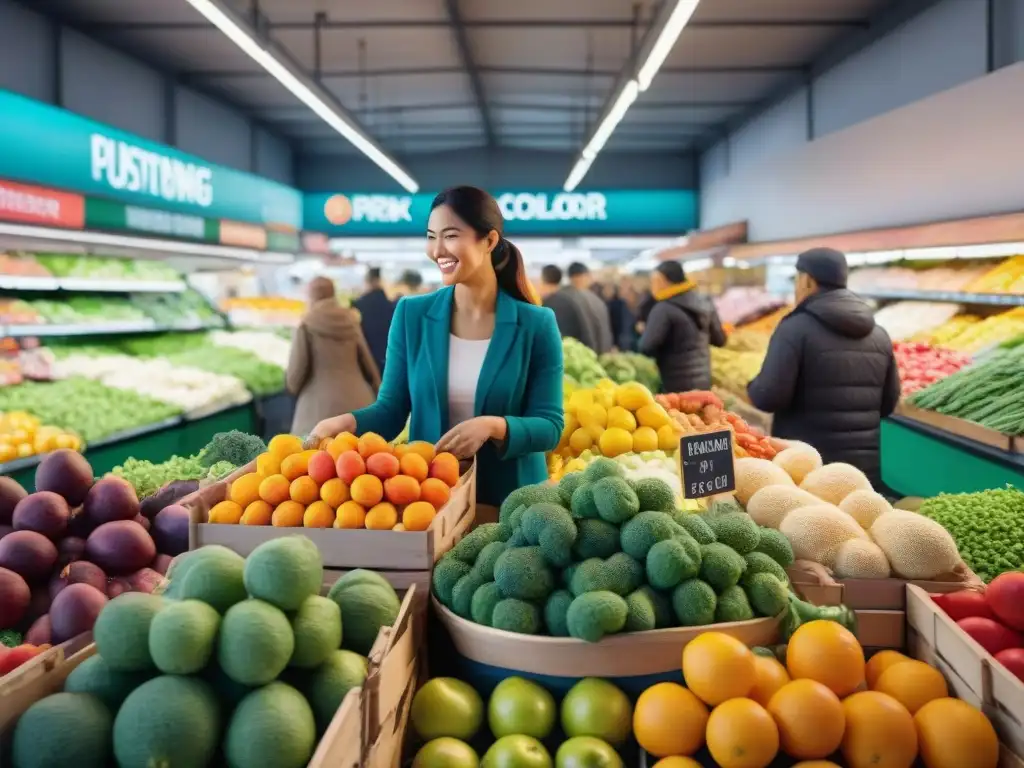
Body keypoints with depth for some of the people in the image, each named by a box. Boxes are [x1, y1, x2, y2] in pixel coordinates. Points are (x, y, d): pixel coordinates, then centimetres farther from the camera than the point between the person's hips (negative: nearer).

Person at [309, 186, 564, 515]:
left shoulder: (536, 324, -7)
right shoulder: (411, 314, -2)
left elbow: (549, 426, -8)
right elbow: (391, 411, -1)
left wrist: (494, 427, -26)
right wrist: (347, 422, -20)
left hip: (510, 503, -2)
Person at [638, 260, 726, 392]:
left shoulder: (664, 309, -17)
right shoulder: (705, 302, 6)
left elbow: (646, 347, -22)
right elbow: (720, 340, 14)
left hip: (676, 387, -7)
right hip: (704, 382, 7)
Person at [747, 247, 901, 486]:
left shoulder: (796, 328, -10)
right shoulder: (879, 334, 9)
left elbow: (768, 397, -16)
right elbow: (889, 403, 12)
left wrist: (754, 387, 5)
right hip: (866, 466, 6)